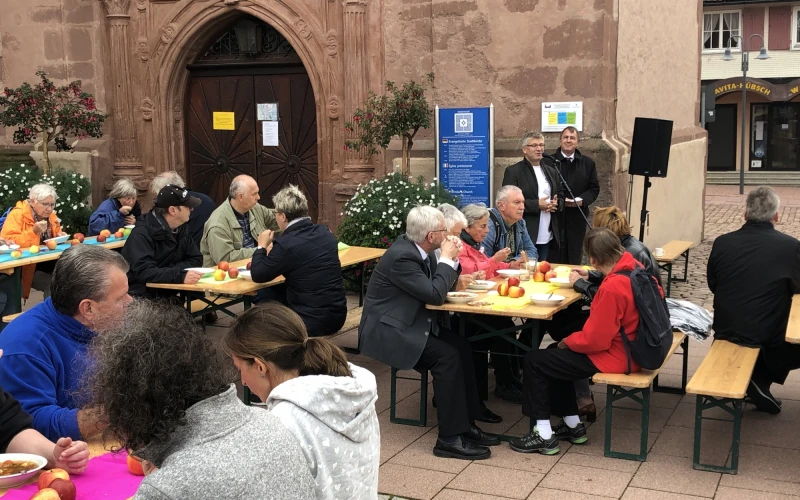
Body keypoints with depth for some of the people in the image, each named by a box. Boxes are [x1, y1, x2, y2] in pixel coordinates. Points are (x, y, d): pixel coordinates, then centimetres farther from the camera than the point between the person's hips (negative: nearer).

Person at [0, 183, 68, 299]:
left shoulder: (51, 216, 9)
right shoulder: (17, 215, -11)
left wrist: (60, 237, 0)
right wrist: (33, 232, -29)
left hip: (48, 264, 6)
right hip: (27, 267, -6)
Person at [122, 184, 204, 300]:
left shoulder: (181, 228, 4)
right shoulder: (142, 233, -17)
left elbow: (196, 259, 5)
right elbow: (144, 272, -29)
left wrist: (168, 271, -13)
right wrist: (180, 276, -41)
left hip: (167, 294, 7)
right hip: (140, 297, -6)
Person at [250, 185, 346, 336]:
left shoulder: (286, 244, -18)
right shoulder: (325, 232, 3)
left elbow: (258, 275, -9)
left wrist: (261, 246, 6)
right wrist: (274, 253, 20)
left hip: (313, 322, -7)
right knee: (276, 292, 24)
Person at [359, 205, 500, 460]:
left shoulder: (417, 248, 3)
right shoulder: (402, 256, -25)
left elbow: (443, 286, 11)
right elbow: (435, 295, -26)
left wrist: (452, 259, -4)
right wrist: (447, 259, -16)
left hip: (411, 324, 9)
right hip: (388, 330, -9)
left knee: (462, 348, -6)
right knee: (447, 356, -22)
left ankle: (466, 422, 2)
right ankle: (449, 438, -16)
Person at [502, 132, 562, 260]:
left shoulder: (551, 171, 18)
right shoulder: (513, 171, -3)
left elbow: (561, 198, 21)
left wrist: (556, 203, -3)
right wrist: (537, 205, -17)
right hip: (525, 236, -6)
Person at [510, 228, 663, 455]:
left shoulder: (612, 288, -30)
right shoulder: (634, 268, -3)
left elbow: (594, 340, -25)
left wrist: (567, 341, -5)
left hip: (614, 356, -10)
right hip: (630, 347, 10)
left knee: (533, 361, -2)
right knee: (554, 354, 24)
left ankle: (544, 435, 4)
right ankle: (572, 425, 25)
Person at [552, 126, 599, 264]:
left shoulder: (588, 163, 11)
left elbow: (594, 189, 9)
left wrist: (582, 200, -9)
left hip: (577, 218, 3)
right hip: (555, 217, -3)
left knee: (575, 260, 8)